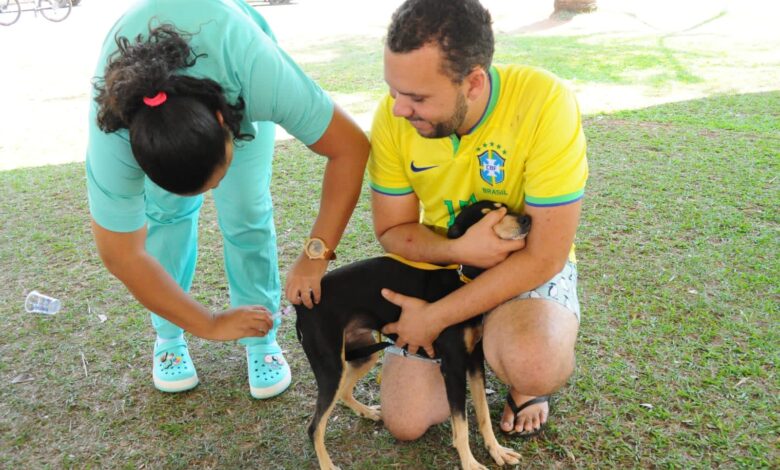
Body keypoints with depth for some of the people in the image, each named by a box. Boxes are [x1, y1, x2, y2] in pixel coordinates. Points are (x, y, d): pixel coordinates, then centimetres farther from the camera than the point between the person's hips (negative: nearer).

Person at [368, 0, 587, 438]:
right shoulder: (393, 116, -18)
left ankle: (527, 384, 3)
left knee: (533, 366, -36)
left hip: (532, 264, -3)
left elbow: (544, 256, -25)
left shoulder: (545, 102, -30)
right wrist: (459, 250, -27)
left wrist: (436, 317, -25)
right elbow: (392, 229, -6)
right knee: (406, 423, -2)